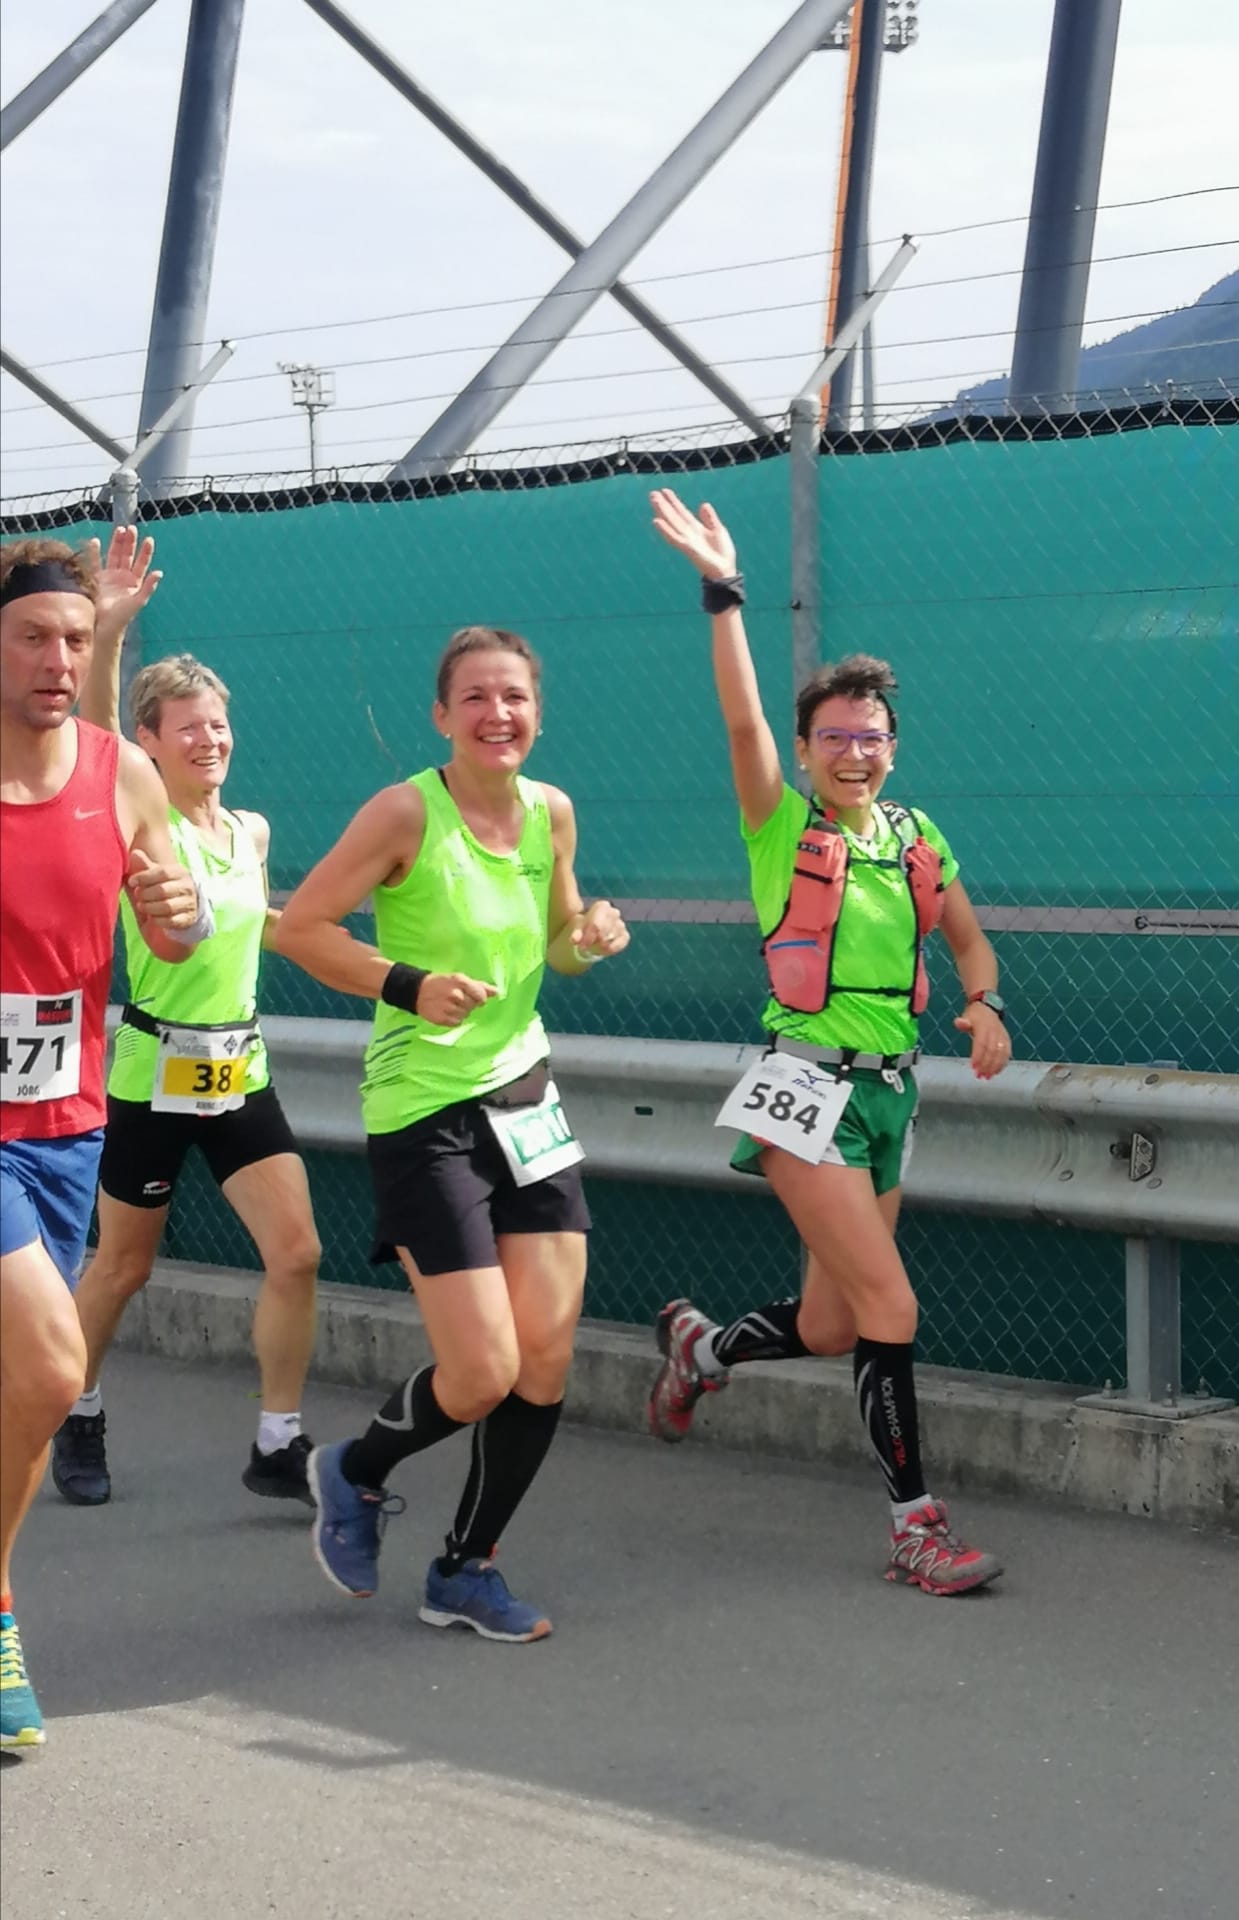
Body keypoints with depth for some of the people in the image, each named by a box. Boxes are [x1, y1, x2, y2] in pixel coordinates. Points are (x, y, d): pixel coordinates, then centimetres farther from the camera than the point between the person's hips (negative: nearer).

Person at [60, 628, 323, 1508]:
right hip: (156, 1072, -5)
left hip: (241, 1071, 5)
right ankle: (79, 1419, 34)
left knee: (296, 1254, -5)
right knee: (123, 1267, 10)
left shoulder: (252, 831, 6)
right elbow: (95, 730, -31)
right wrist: (107, 631, -44)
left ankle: (279, 1446, 7)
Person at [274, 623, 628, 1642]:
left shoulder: (551, 811, 4)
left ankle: (466, 1570, 21)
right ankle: (357, 1472, 24)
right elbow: (299, 926, -10)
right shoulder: (406, 812, -14)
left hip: (525, 1099, 6)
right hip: (424, 1112, -6)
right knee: (483, 1374, -9)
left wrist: (591, 938, -3)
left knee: (547, 1357, 2)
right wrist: (408, 984, -21)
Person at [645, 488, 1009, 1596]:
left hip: (891, 1092, 6)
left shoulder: (916, 837, 10)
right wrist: (723, 590, -26)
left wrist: (985, 1006, -2)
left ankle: (699, 1348, 43)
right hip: (808, 1089, -6)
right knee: (891, 1308, -14)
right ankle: (917, 1528, -6)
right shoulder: (781, 825, -5)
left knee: (831, 1329, 12)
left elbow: (968, 940, 19)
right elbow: (743, 717, -19)